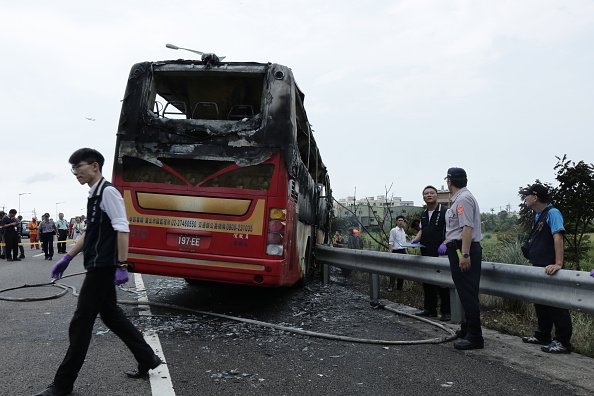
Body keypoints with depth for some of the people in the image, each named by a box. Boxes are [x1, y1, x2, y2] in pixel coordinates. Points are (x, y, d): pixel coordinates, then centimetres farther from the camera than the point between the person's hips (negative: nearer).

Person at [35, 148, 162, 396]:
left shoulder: (108, 192, -14)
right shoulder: (94, 195, 15)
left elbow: (122, 229, -20)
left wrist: (121, 266, -23)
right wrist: (67, 259, 20)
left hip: (103, 267, -10)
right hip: (98, 267, 10)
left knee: (81, 323, -2)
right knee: (110, 314, 16)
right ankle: (147, 359, 26)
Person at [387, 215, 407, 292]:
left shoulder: (403, 231, 15)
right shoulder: (393, 230, -7)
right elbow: (390, 242, -10)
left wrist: (406, 252, 19)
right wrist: (390, 252, -17)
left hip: (403, 251, 7)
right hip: (396, 251, -7)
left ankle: (400, 286, 19)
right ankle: (390, 286, -2)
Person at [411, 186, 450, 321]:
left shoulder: (445, 212, -7)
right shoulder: (423, 214, 15)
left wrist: (444, 244, -24)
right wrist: (415, 240, 8)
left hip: (440, 253, -7)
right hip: (425, 253, 7)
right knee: (427, 281, 12)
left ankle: (446, 311, 7)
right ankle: (429, 309, 23)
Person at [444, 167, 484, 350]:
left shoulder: (463, 198, -14)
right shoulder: (458, 199, 18)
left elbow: (467, 227, -23)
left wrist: (465, 254, -27)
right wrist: (448, 243, 41)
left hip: (463, 251, -10)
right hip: (459, 250, 10)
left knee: (468, 293, -8)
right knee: (465, 292, 16)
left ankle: (474, 337, -4)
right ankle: (466, 330, 27)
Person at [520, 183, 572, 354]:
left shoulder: (552, 213, -15)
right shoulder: (538, 216, 13)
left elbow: (558, 237, -25)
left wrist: (558, 263, -32)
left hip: (550, 269, -10)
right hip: (539, 268, 10)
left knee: (556, 305, -2)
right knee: (540, 303, 18)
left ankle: (563, 342, 7)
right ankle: (542, 335, 31)